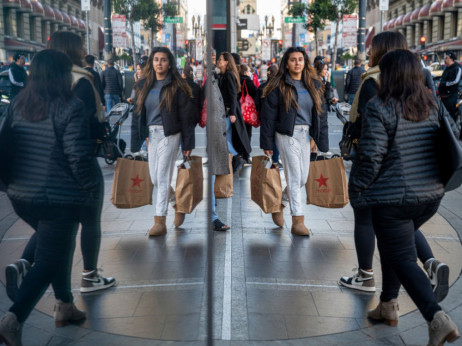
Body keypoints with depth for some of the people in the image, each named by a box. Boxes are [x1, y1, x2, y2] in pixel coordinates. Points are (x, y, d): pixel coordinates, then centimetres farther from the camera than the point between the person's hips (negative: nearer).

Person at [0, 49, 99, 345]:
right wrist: (92, 188, -6)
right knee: (48, 260, 0)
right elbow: (79, 157, -19)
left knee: (58, 248, 25)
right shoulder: (70, 107, -15)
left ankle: (65, 306, 34)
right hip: (59, 198, -7)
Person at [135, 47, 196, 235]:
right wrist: (139, 139, 9)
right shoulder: (144, 85, 12)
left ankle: (160, 221, -3)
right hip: (151, 134, 6)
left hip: (169, 134, -6)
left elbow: (186, 115, -5)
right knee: (154, 179, 8)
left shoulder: (176, 86, -4)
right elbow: (139, 112, 14)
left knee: (162, 177, -7)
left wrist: (188, 143, -9)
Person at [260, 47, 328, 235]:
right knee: (294, 177, -6)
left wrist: (322, 141, 6)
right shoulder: (278, 86, -4)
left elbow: (321, 113, 12)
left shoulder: (314, 85, 10)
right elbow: (268, 116, -3)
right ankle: (298, 221, -1)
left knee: (303, 178, 8)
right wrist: (267, 143, -6)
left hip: (306, 135, 5)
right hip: (287, 134, -5)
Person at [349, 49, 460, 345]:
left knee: (402, 258, 0)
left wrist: (356, 190, -5)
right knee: (394, 246, 24)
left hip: (393, 198, -7)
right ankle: (388, 306, 33)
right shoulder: (432, 105, 6)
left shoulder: (380, 108, -15)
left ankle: (437, 318, -15)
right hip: (431, 195, 7)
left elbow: (371, 156, -17)